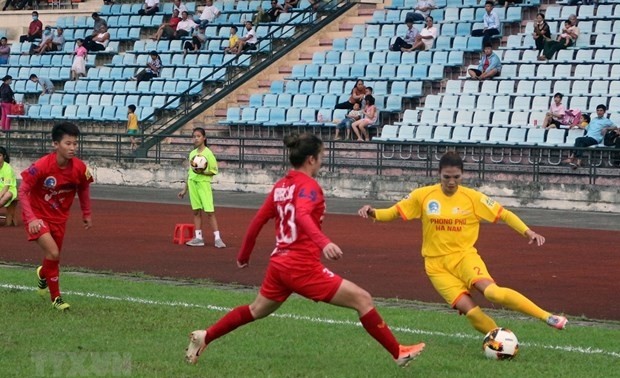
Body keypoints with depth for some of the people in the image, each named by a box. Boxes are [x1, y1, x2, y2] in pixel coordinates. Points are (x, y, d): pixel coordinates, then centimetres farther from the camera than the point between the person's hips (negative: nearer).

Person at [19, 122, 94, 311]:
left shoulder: (80, 168, -14)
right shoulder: (41, 166, -27)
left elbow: (83, 189, 8)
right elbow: (23, 191, -21)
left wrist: (86, 214, 11)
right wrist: (31, 219, -30)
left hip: (59, 217, 5)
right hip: (38, 216, -5)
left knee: (53, 257, 14)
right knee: (53, 253, -21)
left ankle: (43, 274, 53)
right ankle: (55, 297, -3)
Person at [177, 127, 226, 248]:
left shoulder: (208, 153, -6)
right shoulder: (192, 154, 12)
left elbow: (214, 171, -5)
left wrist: (202, 172, -21)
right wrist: (185, 189, 19)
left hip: (204, 183, -6)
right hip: (192, 183, 6)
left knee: (209, 211, -10)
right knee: (196, 211, 6)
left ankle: (217, 238, -9)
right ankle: (198, 238, 10)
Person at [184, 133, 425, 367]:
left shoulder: (281, 186, 10)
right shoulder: (308, 185, -13)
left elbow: (258, 221, 15)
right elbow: (302, 215, -33)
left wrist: (243, 255, 26)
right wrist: (324, 243, -49)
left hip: (279, 263, 8)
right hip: (303, 267, -8)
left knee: (256, 311, 30)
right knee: (362, 299, -6)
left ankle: (204, 337, 30)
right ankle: (398, 353, -6)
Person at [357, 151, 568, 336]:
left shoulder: (472, 198, -4)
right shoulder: (423, 196, -3)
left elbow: (504, 215, 1)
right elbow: (393, 212, 4)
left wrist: (529, 233, -11)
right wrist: (372, 213, -15)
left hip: (464, 256, -1)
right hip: (437, 265, 1)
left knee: (491, 291, -29)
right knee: (468, 309, -21)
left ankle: (547, 317, -25)